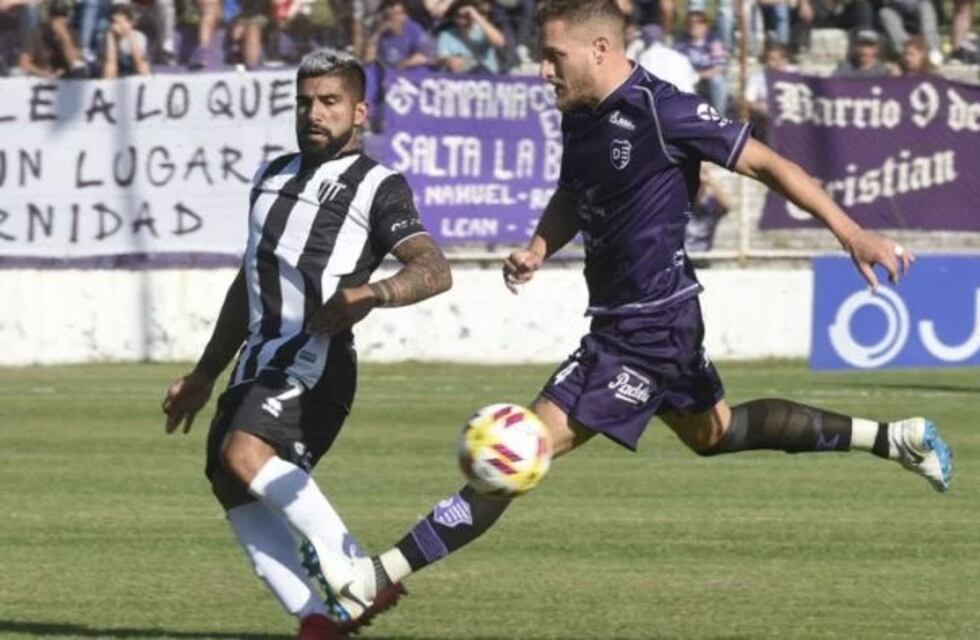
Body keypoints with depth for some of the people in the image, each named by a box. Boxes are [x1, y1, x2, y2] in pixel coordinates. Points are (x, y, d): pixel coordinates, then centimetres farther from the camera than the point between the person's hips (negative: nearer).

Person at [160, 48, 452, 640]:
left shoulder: (377, 187, -1)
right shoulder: (272, 179, 21)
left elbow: (434, 270, -15)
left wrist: (372, 293, -35)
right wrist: (204, 375, 31)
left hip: (315, 358, -8)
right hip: (258, 360, 8)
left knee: (244, 452, -28)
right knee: (233, 487, -7)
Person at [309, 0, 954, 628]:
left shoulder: (662, 111, -21)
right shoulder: (580, 116, 4)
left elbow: (766, 163, -16)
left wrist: (851, 233, -21)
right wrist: (539, 249, 0)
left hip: (647, 329, -11)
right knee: (712, 431, 31)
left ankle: (379, 577, -13)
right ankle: (891, 438, 40)